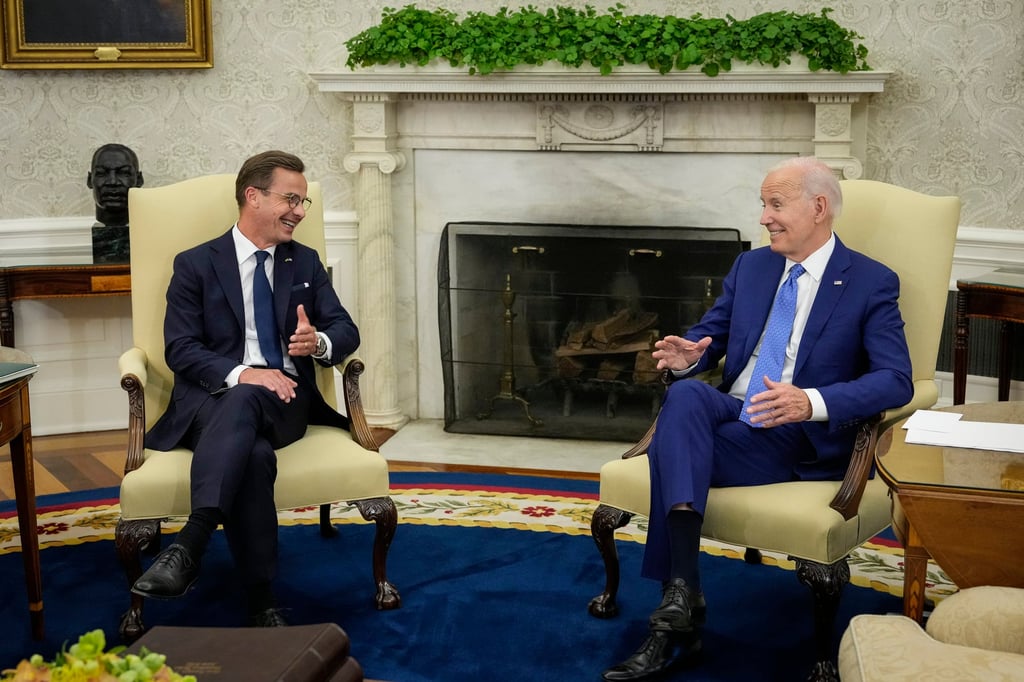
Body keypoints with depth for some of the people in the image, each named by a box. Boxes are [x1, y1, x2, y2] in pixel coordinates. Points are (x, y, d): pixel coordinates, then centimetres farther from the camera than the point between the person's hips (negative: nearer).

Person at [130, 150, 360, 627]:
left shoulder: (305, 263, 19)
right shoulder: (195, 264, 8)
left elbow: (346, 331, 12)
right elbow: (180, 349, -2)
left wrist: (320, 342, -14)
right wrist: (239, 373, -20)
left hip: (283, 396, 1)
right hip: (213, 396, -1)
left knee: (242, 404, -37)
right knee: (253, 454, -37)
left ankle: (189, 546, -51)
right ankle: (261, 604, -34)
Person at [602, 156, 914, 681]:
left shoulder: (872, 283, -2)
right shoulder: (750, 266, 15)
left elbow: (896, 381, -12)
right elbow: (708, 334, 17)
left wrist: (811, 401, -29)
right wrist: (687, 354, -9)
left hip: (800, 439, -5)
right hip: (729, 413, 5)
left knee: (671, 452, -29)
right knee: (685, 393, -32)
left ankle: (674, 619, -23)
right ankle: (682, 594, -37)